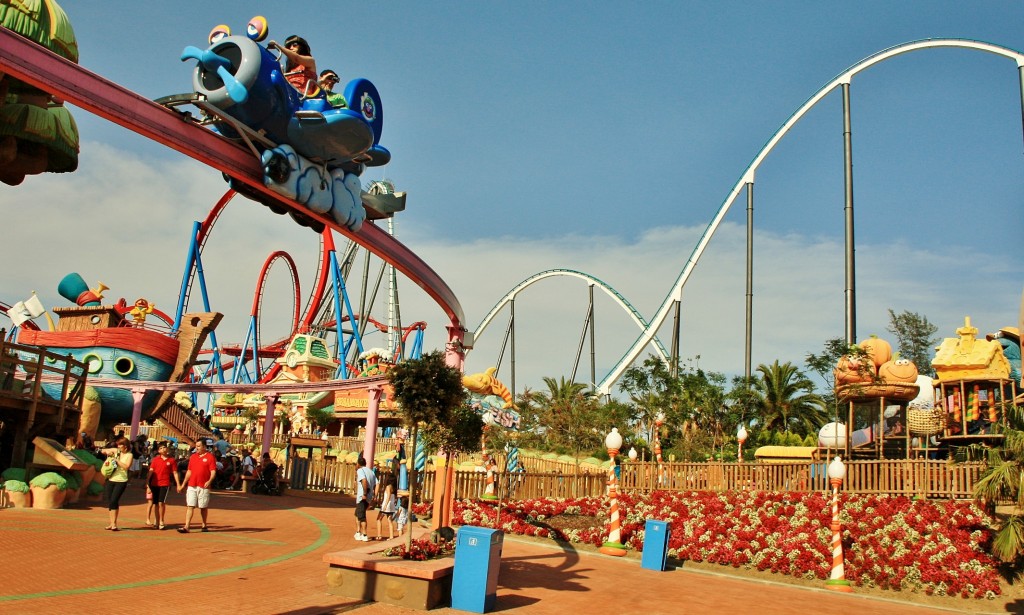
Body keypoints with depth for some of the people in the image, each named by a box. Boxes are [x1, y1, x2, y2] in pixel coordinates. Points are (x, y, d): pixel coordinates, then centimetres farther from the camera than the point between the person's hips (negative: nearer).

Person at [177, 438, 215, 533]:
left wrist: (209, 481, -25)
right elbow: (189, 472, 19)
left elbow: (213, 471, -8)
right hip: (191, 485, 4)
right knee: (190, 506, -3)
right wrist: (183, 484, 17)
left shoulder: (210, 457, -3)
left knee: (203, 507, 6)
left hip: (203, 487, -4)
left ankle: (204, 525, 20)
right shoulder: (193, 457, 13)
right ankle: (187, 527, -6)